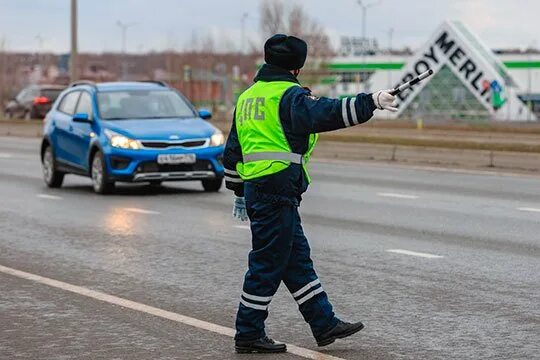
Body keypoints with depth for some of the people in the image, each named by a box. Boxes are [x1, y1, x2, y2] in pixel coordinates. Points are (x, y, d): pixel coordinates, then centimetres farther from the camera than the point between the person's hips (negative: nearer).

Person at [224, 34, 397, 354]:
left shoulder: (248, 97, 18)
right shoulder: (289, 95, -9)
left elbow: (233, 150, 22)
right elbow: (326, 113, -27)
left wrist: (239, 192, 29)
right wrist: (371, 102, -27)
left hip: (255, 189, 9)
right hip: (277, 192, -9)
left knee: (298, 258, 13)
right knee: (268, 264, -2)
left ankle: (324, 323, 18)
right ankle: (249, 335, 5)